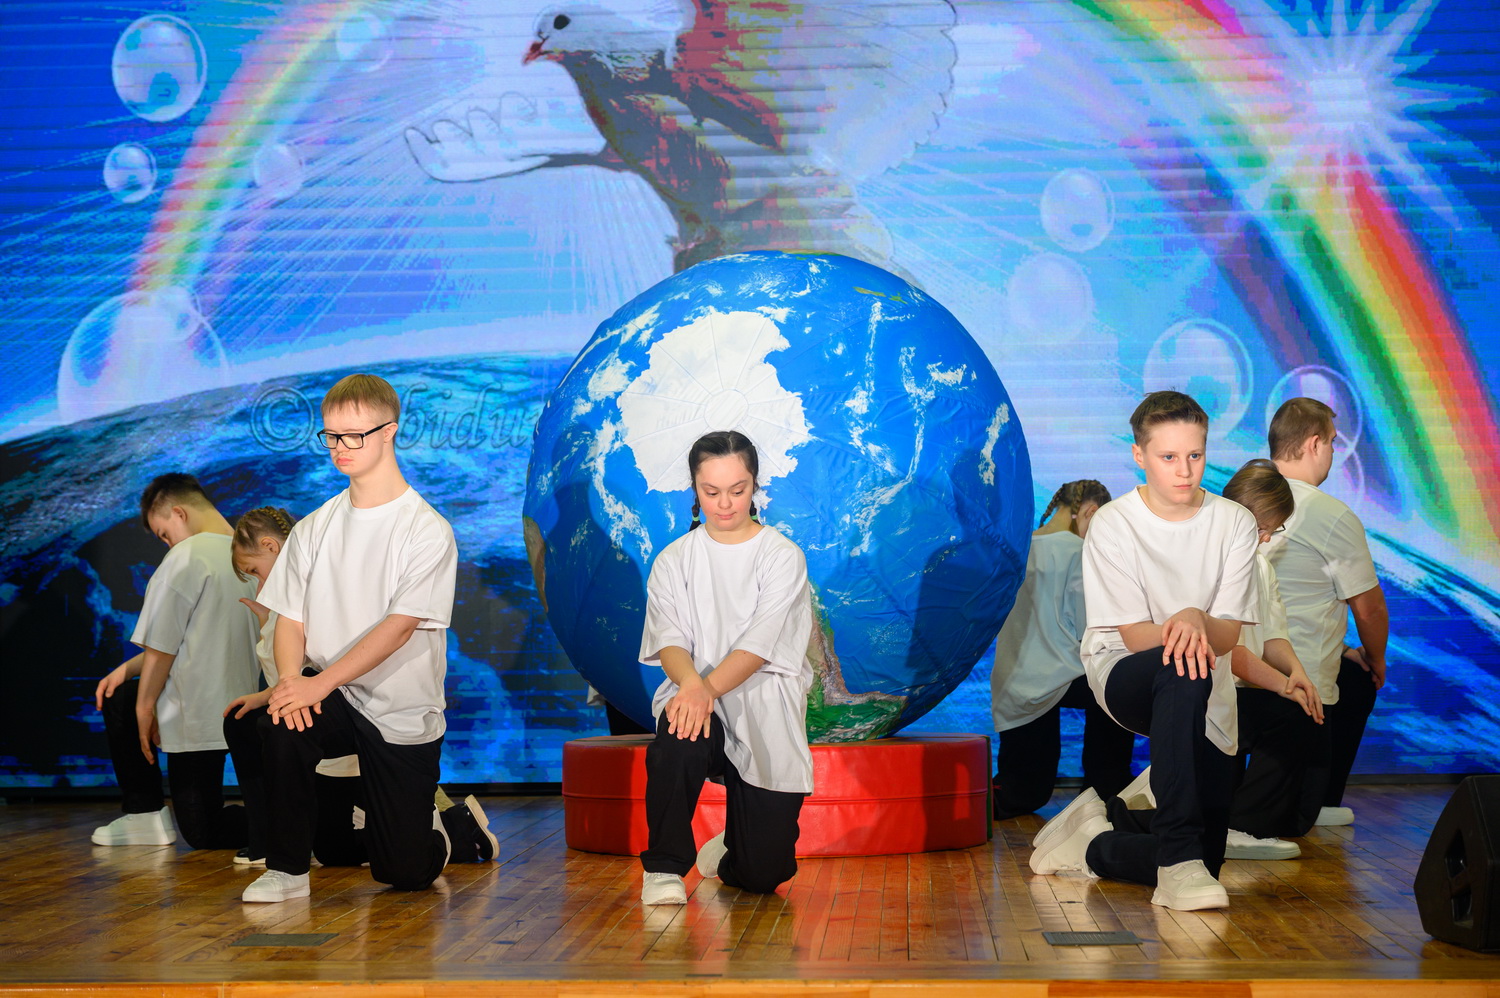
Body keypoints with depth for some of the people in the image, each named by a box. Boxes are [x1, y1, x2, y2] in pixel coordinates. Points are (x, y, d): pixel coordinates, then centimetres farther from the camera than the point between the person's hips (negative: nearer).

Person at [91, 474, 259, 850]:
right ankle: (145, 818, 20)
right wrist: (128, 669, 14)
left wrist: (146, 705, -3)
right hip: (235, 707, 9)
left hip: (196, 717, -8)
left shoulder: (187, 555, -16)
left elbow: (163, 645, -16)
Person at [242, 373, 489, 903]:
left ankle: (436, 825, 36)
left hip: (402, 712, -3)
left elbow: (400, 626, -19)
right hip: (334, 699, 3)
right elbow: (290, 619, 2)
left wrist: (322, 681, -28)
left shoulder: (426, 530, -11)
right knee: (280, 722, -32)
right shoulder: (314, 528, 6)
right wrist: (289, 679, -20)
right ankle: (287, 869, -14)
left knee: (405, 873, -2)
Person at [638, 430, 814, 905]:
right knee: (677, 739, -38)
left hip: (764, 721, -1)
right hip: (695, 694, 1)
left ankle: (727, 853, 33)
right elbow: (670, 639, -5)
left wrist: (709, 688, -30)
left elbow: (759, 645, -12)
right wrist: (690, 684, -29)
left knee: (765, 872, -7)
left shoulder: (782, 557, 0)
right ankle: (664, 867, -15)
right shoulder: (674, 560, 8)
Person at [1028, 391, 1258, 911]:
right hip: (1124, 674, -3)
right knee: (1181, 674, -42)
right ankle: (1179, 855, -39)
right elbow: (1134, 635, -13)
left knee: (1206, 864, -4)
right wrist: (1176, 632, -35)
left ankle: (1096, 841, 26)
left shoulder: (1234, 522, -3)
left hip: (1204, 707, 3)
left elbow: (1228, 635, -10)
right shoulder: (1112, 525, -9)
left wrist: (1198, 621, -33)